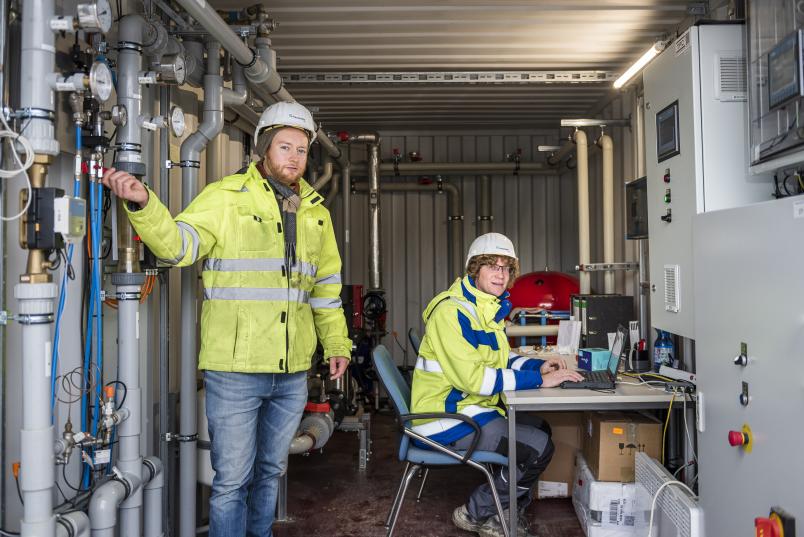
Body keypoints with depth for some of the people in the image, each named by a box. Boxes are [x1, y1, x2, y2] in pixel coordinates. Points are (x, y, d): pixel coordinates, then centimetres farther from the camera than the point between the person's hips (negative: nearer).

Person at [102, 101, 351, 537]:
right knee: (232, 478, 3)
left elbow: (326, 285, 19)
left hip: (293, 372, 6)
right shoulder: (226, 197, -4)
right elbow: (178, 244, -18)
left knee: (271, 470, 20)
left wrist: (336, 343, 18)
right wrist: (143, 204, -35)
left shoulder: (315, 212, 12)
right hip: (234, 369, -5)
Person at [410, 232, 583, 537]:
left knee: (542, 429, 18)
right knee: (538, 448, -16)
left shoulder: (491, 307, 11)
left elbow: (497, 358, 22)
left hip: (473, 409, 10)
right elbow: (473, 377, -27)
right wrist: (538, 380, -23)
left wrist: (537, 366, 3)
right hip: (446, 418, -10)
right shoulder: (452, 311, -21)